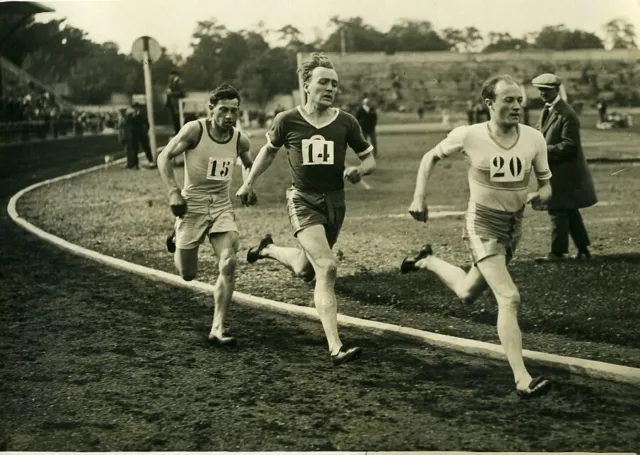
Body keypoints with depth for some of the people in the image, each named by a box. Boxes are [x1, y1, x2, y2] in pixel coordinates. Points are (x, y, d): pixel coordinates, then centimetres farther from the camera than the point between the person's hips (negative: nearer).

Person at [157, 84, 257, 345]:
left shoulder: (240, 140, -2)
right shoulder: (195, 130, -15)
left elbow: (248, 164, 20)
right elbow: (164, 157, -10)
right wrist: (173, 192, -19)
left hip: (222, 206, 3)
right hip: (192, 205, -3)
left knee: (229, 266, -17)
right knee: (187, 274, 7)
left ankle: (217, 329, -11)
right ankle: (177, 240, 43)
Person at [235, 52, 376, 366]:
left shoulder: (346, 122, -3)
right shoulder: (287, 121, -6)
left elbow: (370, 160, 7)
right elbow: (269, 150, 14)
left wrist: (358, 171, -15)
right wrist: (249, 182, 17)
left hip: (334, 201, 4)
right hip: (303, 201, -4)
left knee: (304, 271, 17)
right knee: (327, 267, -21)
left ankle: (269, 249, 52)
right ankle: (335, 348, -19)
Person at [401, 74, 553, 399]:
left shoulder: (534, 139, -6)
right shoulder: (469, 136, -14)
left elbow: (546, 184, 5)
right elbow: (432, 157, 4)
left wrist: (540, 195, -19)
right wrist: (419, 197, -3)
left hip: (514, 226, 5)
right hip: (482, 225, -5)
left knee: (468, 293, 22)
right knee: (509, 298, -19)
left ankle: (428, 261, 50)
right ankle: (523, 381, -18)